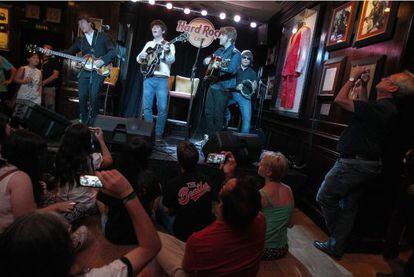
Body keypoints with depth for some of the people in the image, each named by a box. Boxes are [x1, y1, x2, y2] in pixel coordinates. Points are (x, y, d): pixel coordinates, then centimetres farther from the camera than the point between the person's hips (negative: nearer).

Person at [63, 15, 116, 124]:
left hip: (98, 71, -4)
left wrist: (102, 61, -13)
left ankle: (93, 123, 0)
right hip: (85, 71, 4)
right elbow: (69, 52, 17)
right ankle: (84, 122, 13)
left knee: (94, 97, -16)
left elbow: (113, 51, 1)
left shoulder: (102, 36, 8)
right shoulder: (80, 40, 19)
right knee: (82, 97, -2)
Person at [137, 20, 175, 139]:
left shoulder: (169, 45, 6)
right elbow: (139, 59, 18)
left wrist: (167, 52, -31)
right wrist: (141, 57, -5)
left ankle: (158, 134, 3)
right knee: (147, 106, 3)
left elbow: (172, 60, -10)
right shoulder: (149, 44, 19)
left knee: (162, 108, -7)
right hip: (148, 78, 4)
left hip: (162, 79, -4)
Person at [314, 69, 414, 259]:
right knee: (348, 206, 14)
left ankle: (336, 243, 16)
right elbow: (363, 107, 30)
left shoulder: (380, 108, -21)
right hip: (367, 163, 10)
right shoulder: (385, 107, 10)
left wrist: (353, 78, -8)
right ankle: (336, 247, 25)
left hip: (354, 163, -10)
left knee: (325, 197, 1)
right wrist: (363, 85, 23)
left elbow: (340, 99, -21)